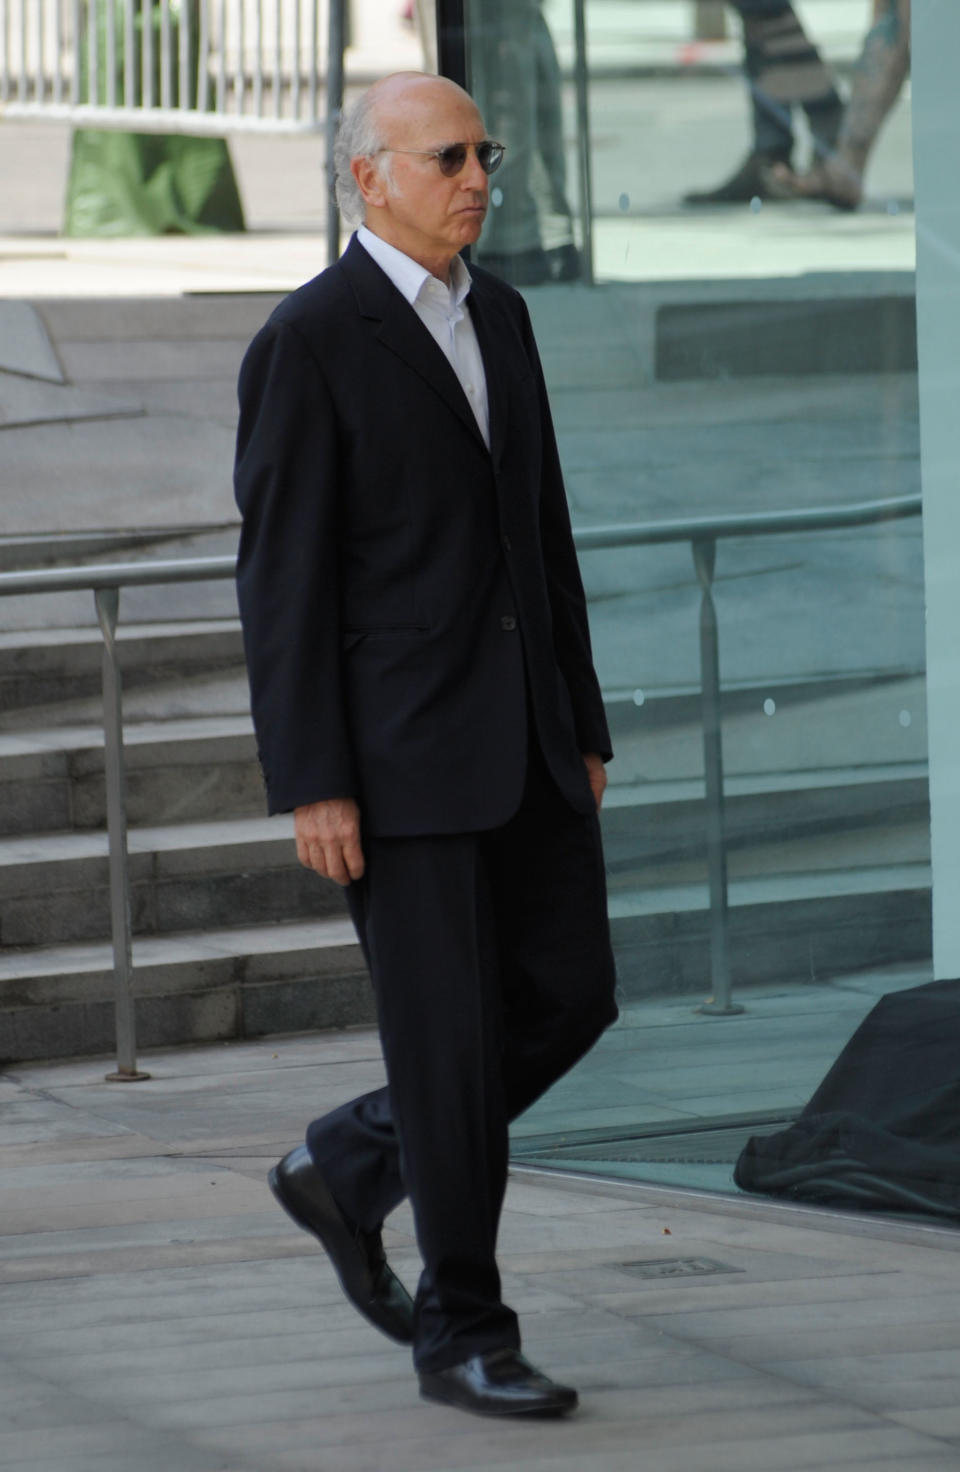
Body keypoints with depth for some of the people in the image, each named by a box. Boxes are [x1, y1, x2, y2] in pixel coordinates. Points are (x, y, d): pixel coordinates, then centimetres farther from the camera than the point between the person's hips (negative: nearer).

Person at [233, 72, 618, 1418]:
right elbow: (281, 579, -12)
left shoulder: (496, 316, 12)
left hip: (520, 734, 7)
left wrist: (583, 727, 15)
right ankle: (463, 1334, 7)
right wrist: (310, 787, -16)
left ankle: (350, 1171, 26)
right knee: (452, 1039, -5)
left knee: (568, 1001, 6)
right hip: (393, 741, -7)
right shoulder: (305, 345, -11)